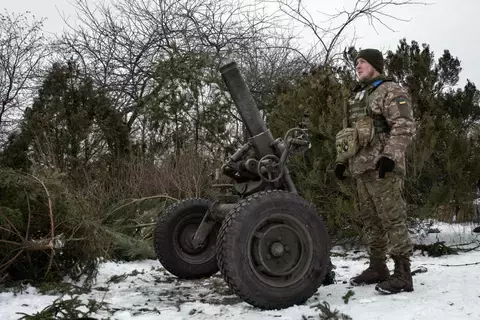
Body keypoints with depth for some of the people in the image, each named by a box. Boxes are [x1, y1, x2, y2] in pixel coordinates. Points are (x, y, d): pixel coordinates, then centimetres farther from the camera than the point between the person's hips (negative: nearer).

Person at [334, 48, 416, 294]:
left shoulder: (391, 91, -2)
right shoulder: (356, 97, 24)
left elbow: (404, 127, -13)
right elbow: (346, 132, 28)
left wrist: (390, 156, -24)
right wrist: (341, 160, 18)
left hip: (382, 167, -8)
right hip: (361, 167, 9)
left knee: (392, 219, -10)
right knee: (370, 220, 11)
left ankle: (403, 274, -7)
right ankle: (377, 268, 19)